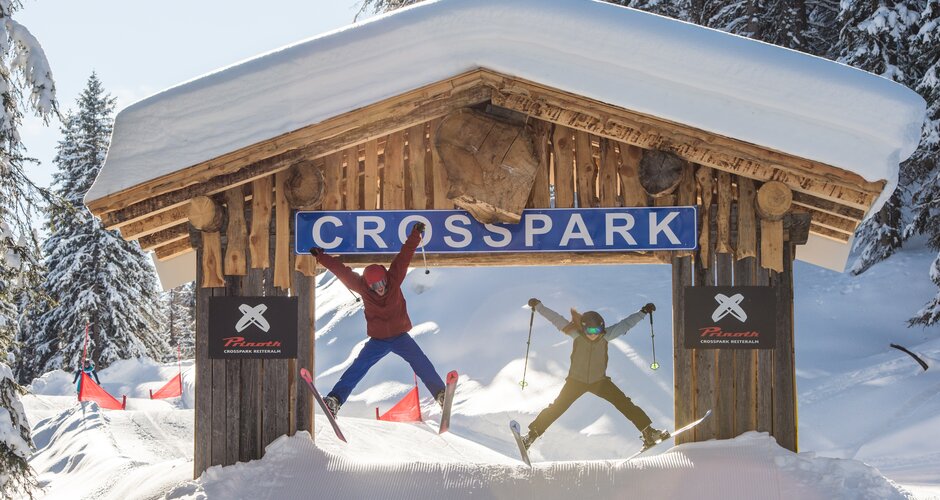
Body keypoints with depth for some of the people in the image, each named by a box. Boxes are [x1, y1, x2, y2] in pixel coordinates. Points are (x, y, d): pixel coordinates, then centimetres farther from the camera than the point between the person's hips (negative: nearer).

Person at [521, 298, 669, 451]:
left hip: (600, 381, 1)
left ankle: (648, 431, 2)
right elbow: (556, 319, -11)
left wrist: (643, 312, 1)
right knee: (557, 408, -7)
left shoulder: (606, 335, -13)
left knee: (624, 403, -8)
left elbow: (625, 324, -2)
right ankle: (532, 435, 5)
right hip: (576, 380, -1)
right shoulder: (577, 334, -17)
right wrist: (538, 306, -6)